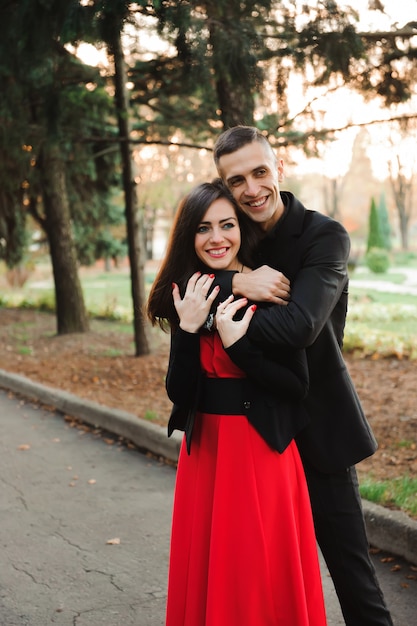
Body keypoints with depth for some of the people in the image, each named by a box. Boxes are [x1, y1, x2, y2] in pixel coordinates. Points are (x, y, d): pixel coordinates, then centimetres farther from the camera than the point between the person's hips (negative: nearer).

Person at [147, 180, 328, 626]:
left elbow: (297, 385, -13)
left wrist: (235, 344, -22)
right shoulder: (189, 298, 1)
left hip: (262, 450, -4)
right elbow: (178, 393, -4)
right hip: (204, 448, 4)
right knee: (206, 567, 15)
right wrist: (188, 329, -17)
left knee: (264, 569, 7)